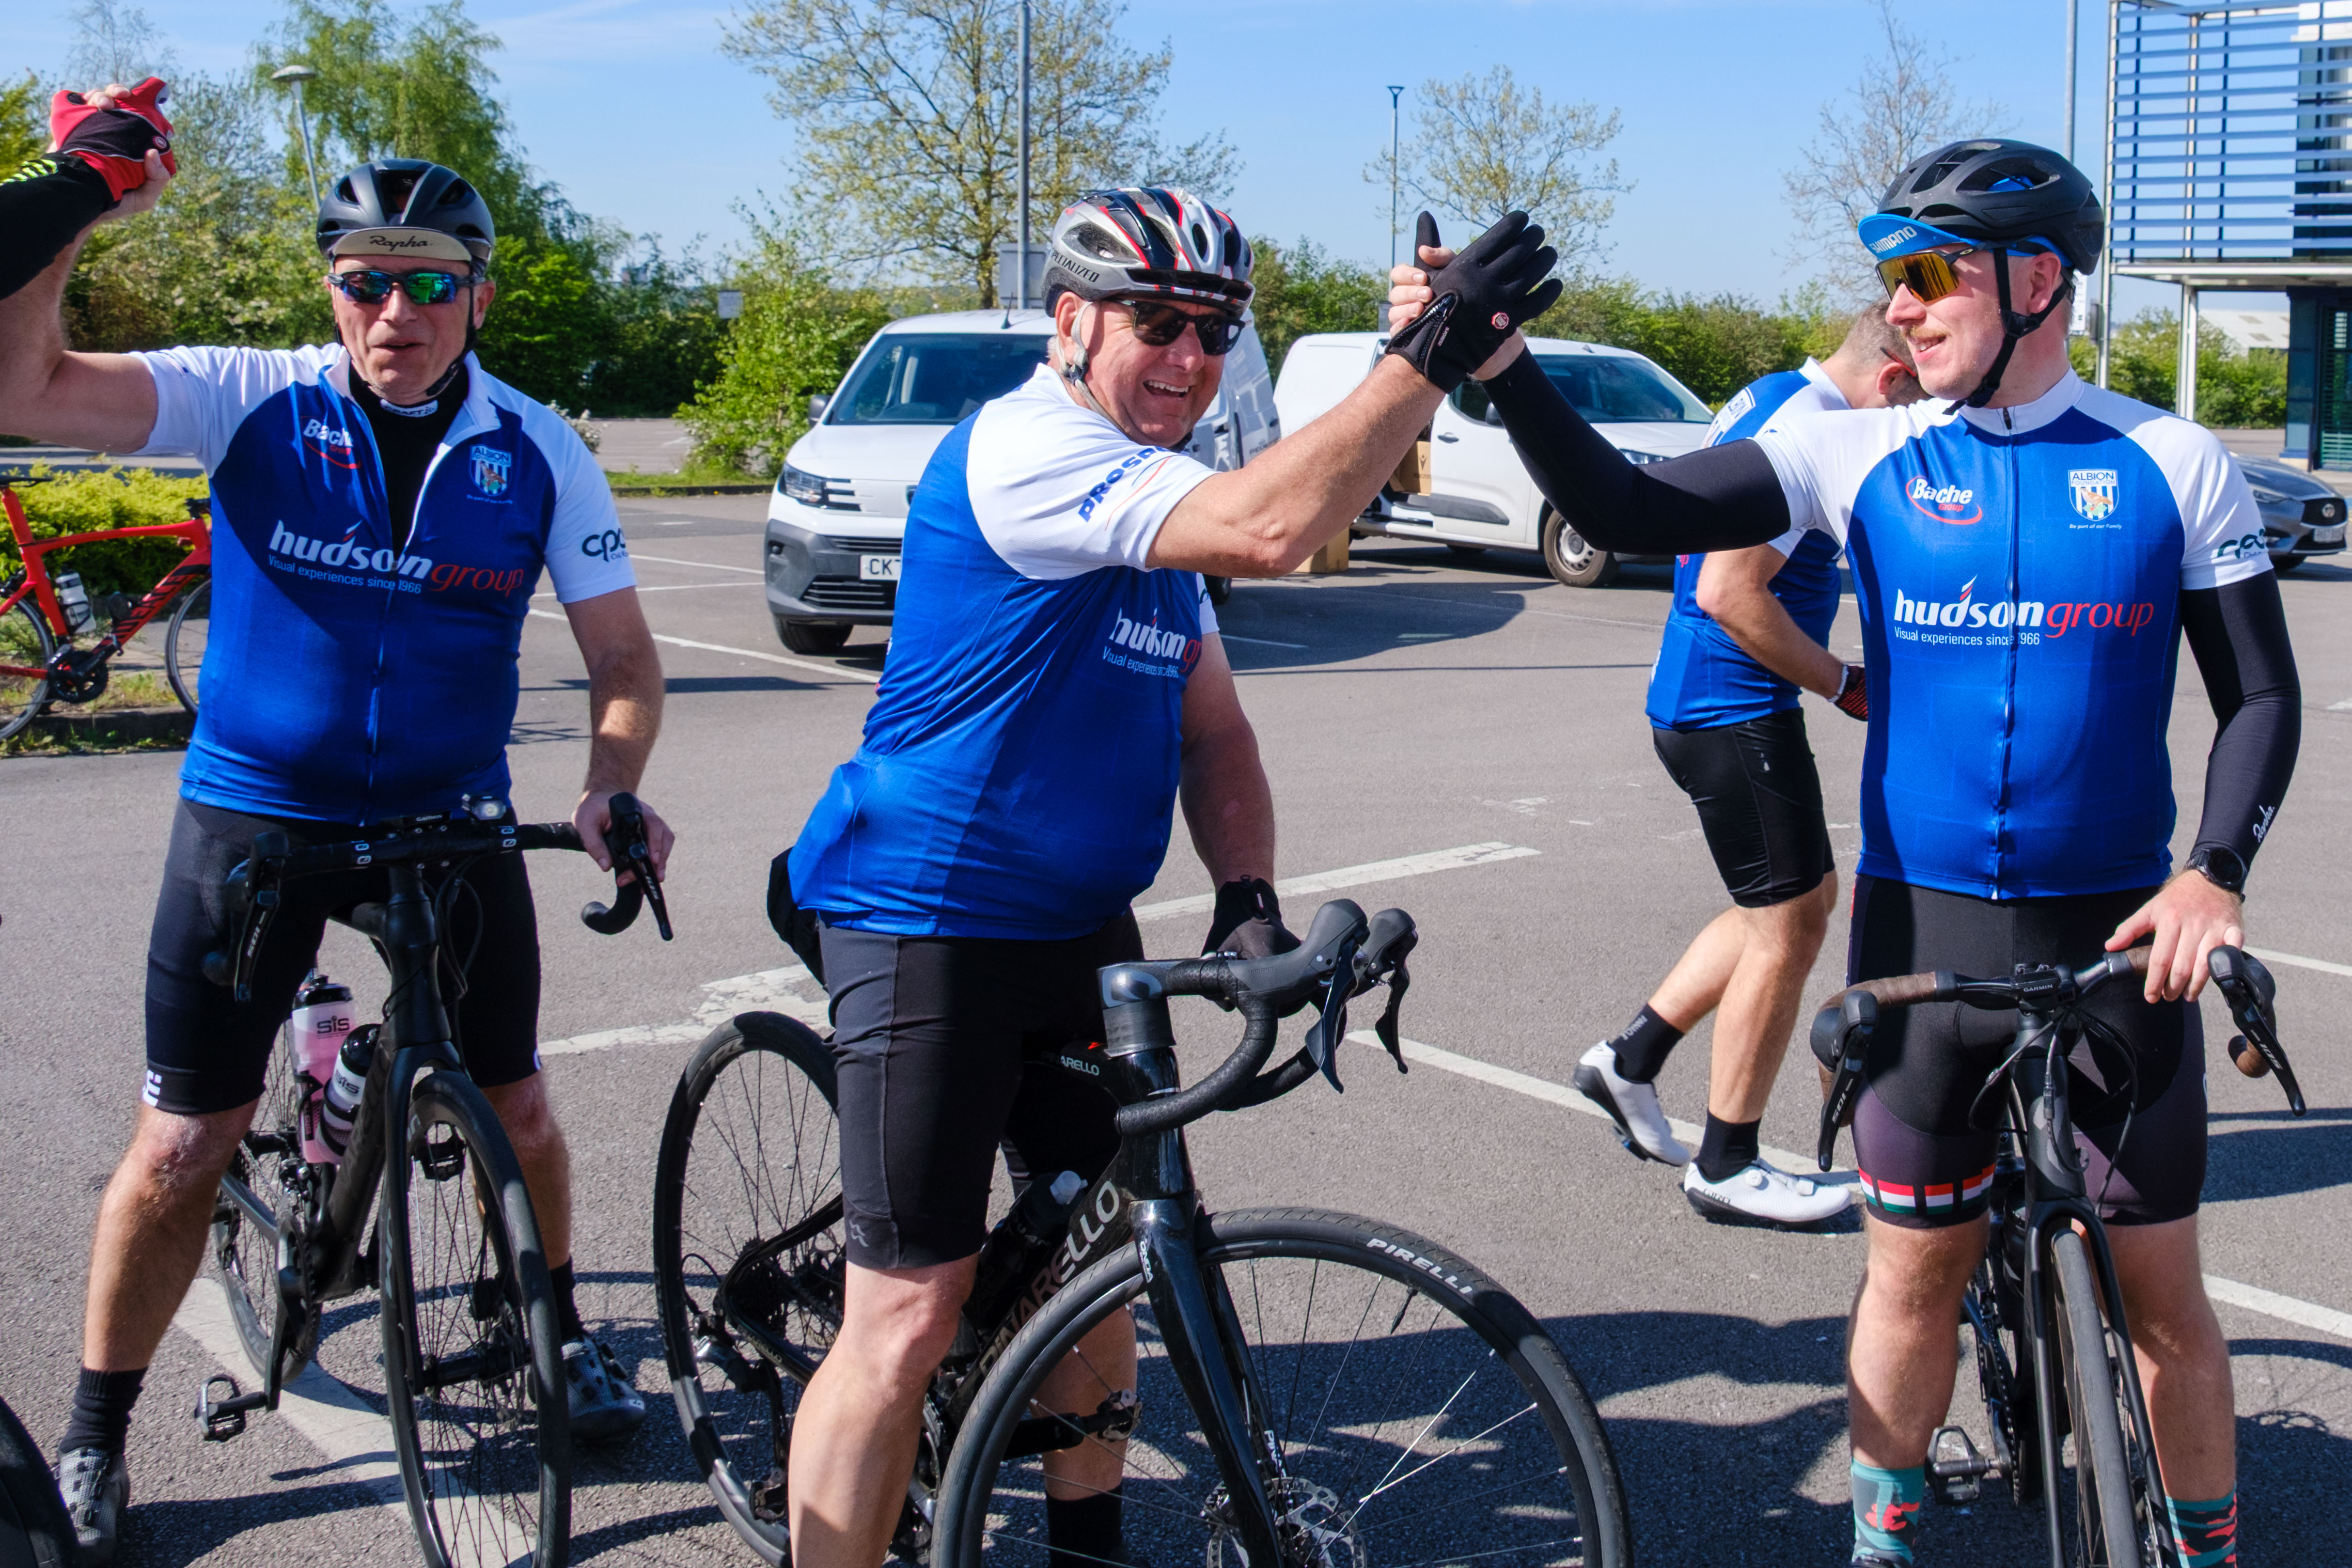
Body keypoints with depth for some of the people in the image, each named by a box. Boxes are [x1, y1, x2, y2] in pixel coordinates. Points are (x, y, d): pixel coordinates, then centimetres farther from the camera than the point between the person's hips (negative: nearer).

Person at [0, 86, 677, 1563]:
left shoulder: (541, 456, -6)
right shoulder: (253, 402, -10)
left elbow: (625, 661, -2)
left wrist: (611, 786, -21)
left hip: (450, 819, 2)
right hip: (254, 816, -1)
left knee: (515, 1108, 11)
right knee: (183, 1147, 2)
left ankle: (560, 1328, 40)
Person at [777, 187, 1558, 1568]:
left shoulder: (1157, 500, 13)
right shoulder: (1028, 448, -18)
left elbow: (1213, 728, 11)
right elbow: (1269, 527, -33)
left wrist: (1248, 895, -6)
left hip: (1080, 930, 9)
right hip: (930, 923, -9)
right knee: (912, 1315, -8)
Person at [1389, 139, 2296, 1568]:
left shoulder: (2174, 466, -1)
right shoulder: (1864, 454, -1)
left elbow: (2262, 697, 3)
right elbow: (1633, 513, -10)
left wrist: (2215, 870, -13)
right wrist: (1501, 367, -23)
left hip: (2119, 937, 0)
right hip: (1922, 930, 1)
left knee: (2163, 1288, 7)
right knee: (1917, 1267, 10)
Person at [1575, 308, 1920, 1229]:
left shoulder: (1769, 398, 13)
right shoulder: (1808, 430, -19)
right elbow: (1731, 592, -26)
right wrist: (1840, 682, -14)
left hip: (1696, 701, 10)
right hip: (1736, 713, -10)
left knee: (1803, 900, 19)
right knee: (1788, 929, -1)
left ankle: (1632, 1057, 21)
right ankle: (1727, 1167, 10)